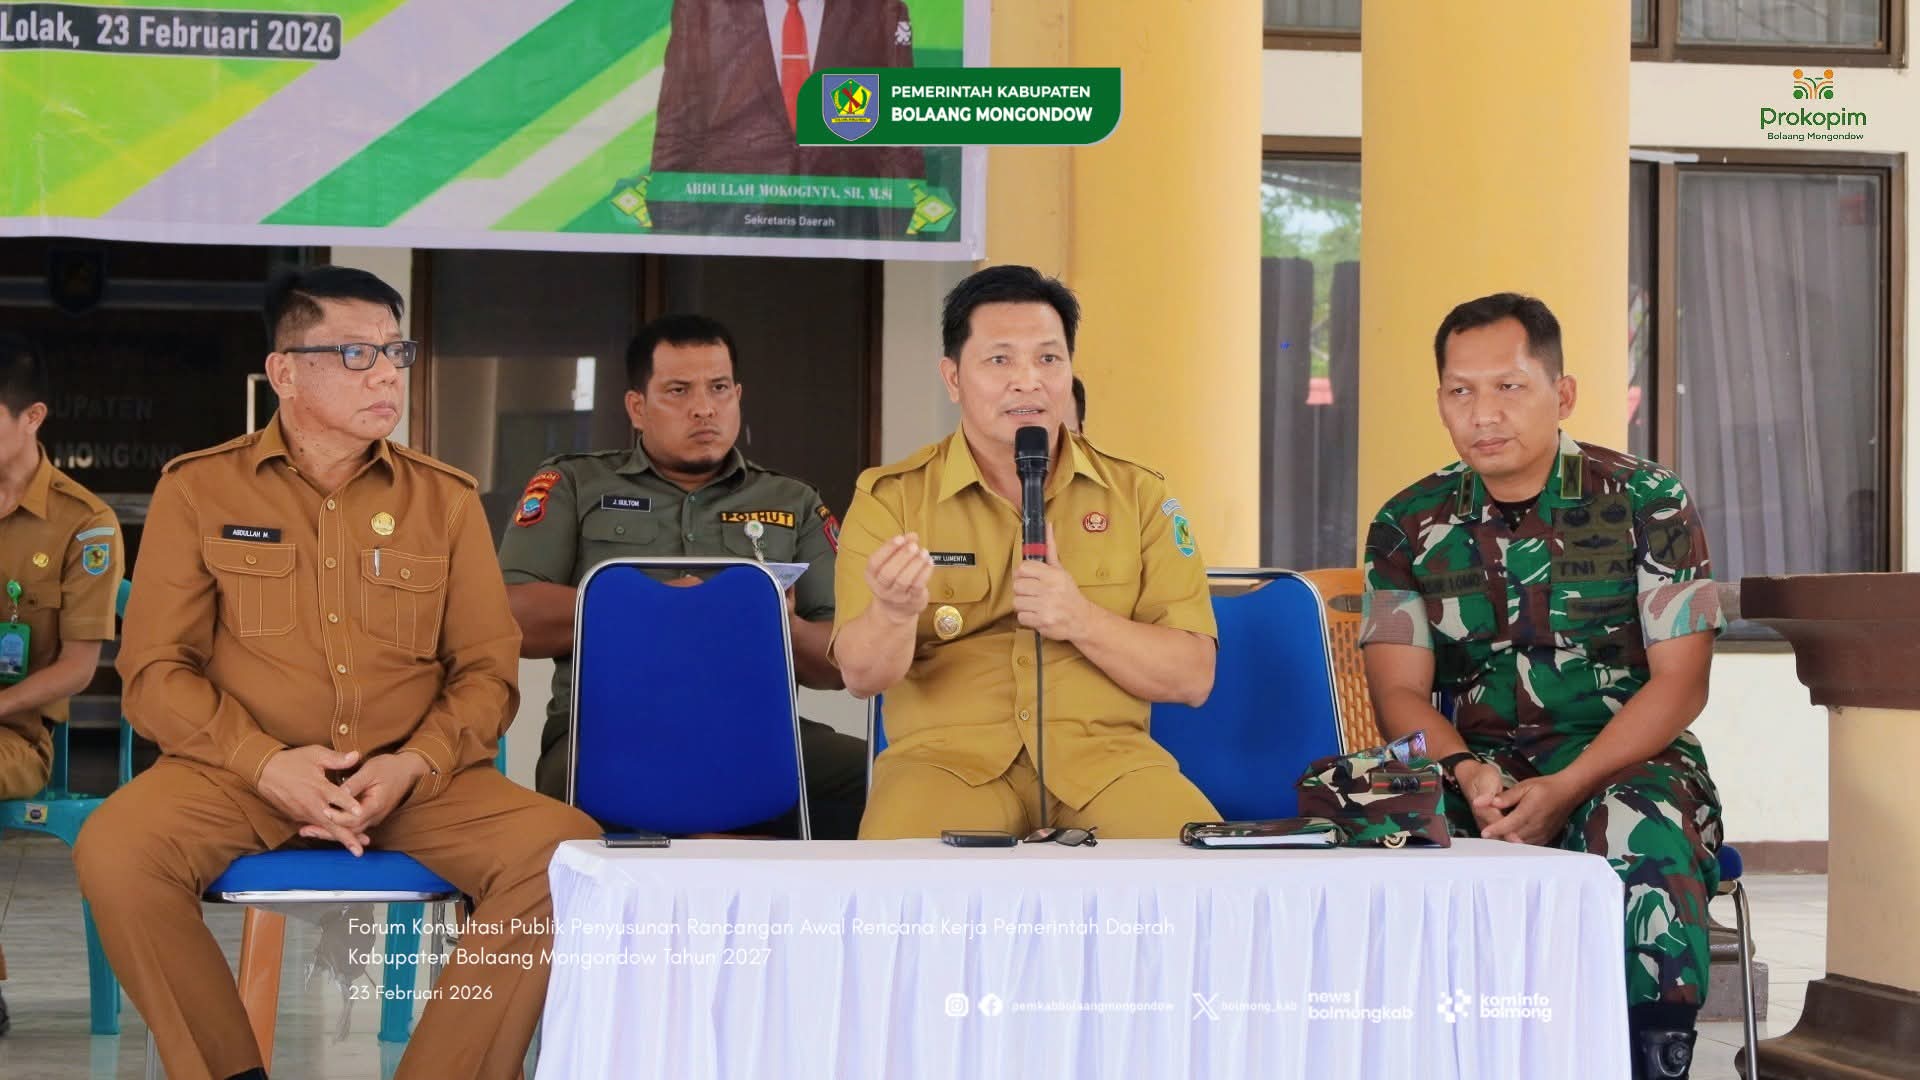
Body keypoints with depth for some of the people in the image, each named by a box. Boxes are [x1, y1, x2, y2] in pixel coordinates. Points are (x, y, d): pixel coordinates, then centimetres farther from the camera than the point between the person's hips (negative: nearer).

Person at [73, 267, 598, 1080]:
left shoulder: (445, 497, 10)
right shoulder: (198, 490, 5)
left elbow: (488, 671, 8)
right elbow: (155, 670, 1)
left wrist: (413, 767, -12)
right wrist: (267, 764, -16)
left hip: (414, 781, 1)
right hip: (241, 773, -1)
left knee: (570, 852, -26)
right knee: (116, 852, -32)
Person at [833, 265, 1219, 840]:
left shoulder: (1139, 496, 9)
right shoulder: (889, 498, 5)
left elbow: (1193, 678, 5)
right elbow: (863, 675, -2)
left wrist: (1083, 621, -13)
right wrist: (894, 613, -26)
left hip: (1105, 756, 1)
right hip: (948, 755, -1)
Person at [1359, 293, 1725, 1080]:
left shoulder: (1647, 504, -1)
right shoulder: (1408, 528, 6)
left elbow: (1679, 682, -5)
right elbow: (1400, 692, 2)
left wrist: (1567, 789, -19)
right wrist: (1470, 778, -20)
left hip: (1625, 762, -2)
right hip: (1475, 770, 2)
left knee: (1642, 839, -37)